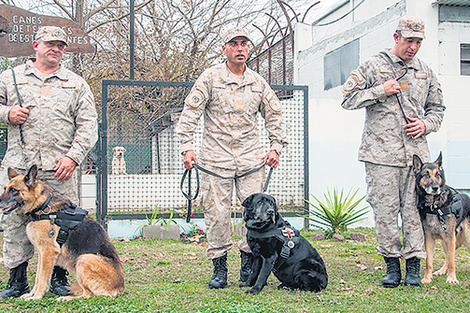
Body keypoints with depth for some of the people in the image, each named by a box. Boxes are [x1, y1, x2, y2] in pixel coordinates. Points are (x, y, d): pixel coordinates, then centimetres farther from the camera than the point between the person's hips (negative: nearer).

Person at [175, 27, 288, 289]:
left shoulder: (258, 83, 12)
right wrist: (187, 147, -9)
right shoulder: (210, 78, 2)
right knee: (217, 213, -3)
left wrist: (276, 148, 8)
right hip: (216, 157, -2)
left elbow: (274, 116, 19)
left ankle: (248, 262, 12)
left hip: (251, 157, 3)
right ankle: (219, 267, 9)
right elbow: (190, 113, -1)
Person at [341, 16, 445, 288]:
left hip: (417, 152, 3)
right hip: (381, 153, -2)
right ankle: (392, 265, 9)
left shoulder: (426, 72, 15)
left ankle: (414, 267, 7)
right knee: (385, 209, -2)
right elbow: (349, 99, 2)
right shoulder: (373, 67, 5)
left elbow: (437, 108, 23)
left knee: (414, 209, 0)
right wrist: (381, 91, -7)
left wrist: (426, 124, 2)